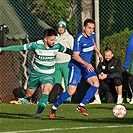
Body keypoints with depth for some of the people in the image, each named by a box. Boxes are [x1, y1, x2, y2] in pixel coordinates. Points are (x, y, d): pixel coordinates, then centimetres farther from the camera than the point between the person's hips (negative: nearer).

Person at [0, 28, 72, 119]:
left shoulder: (57, 46, -11)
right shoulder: (36, 45, -17)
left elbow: (67, 51, 9)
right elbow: (20, 48, -11)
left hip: (48, 75, 0)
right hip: (36, 74, 0)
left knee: (46, 90, -27)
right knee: (29, 94, 10)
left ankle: (38, 113, -30)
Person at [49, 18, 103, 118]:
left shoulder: (92, 35, 2)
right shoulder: (79, 38, -21)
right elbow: (75, 56, -23)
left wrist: (98, 53, 30)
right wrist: (86, 64, -33)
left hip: (87, 66, 7)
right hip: (76, 66, -7)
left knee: (96, 83, -16)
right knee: (71, 91, -12)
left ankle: (81, 106, -9)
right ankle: (54, 108, 7)